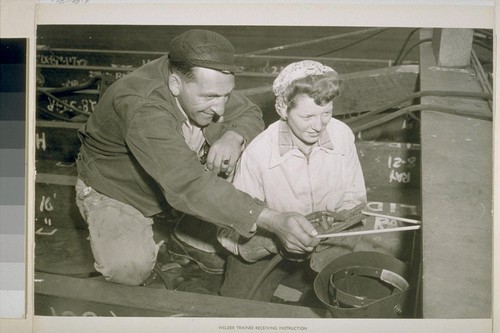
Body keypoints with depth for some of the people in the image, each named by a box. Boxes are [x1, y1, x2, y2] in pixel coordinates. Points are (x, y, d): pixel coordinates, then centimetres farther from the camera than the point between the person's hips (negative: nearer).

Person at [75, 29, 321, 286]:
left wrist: (234, 136, -31)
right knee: (129, 267, -34)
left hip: (179, 177, 7)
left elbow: (250, 115, -5)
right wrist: (273, 221, -55)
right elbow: (189, 187, -48)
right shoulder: (142, 108, -40)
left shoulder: (206, 82, -18)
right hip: (115, 192, -6)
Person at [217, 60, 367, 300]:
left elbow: (354, 196, 4)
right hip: (268, 249, -3)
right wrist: (277, 237, -37)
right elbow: (232, 233, -20)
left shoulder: (342, 134, -13)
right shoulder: (257, 154, -25)